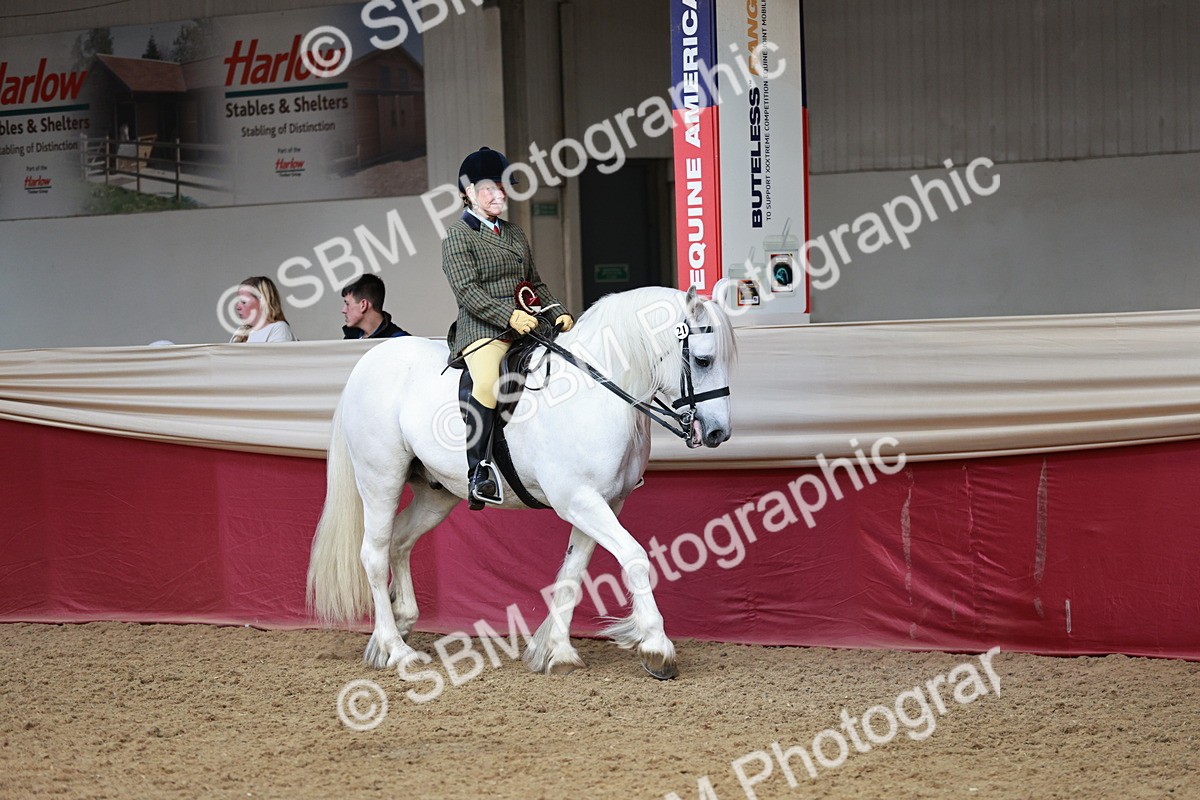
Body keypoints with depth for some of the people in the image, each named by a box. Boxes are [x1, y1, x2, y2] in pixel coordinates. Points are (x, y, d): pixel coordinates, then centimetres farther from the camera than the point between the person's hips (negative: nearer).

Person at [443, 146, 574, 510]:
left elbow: (536, 285, 26)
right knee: (487, 383, -34)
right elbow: (468, 291, -11)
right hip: (482, 329, -8)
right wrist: (508, 316, -23)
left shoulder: (516, 234, 24)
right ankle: (477, 471, -32)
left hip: (527, 326, 8)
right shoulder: (457, 235, 1)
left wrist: (560, 313, 7)